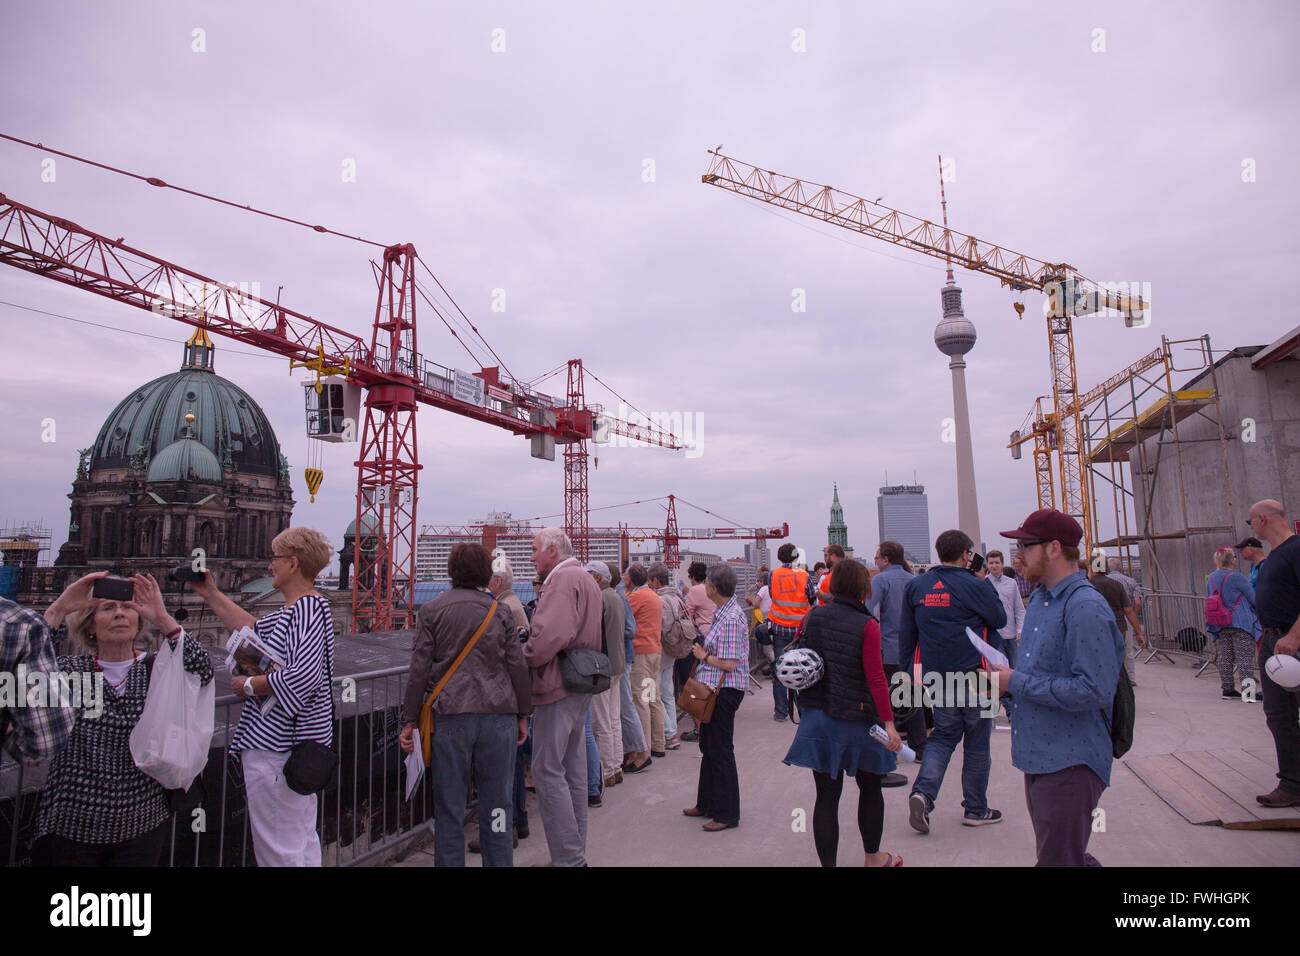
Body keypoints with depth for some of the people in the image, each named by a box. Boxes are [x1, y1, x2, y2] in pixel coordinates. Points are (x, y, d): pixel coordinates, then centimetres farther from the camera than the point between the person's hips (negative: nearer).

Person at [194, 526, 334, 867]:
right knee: (303, 840, 20)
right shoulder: (292, 610, 12)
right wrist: (212, 595, 28)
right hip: (298, 747, 11)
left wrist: (248, 685, -17)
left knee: (277, 850, 0)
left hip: (275, 747, -11)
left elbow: (302, 676, -32)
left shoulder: (307, 609, -21)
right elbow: (255, 629, 27)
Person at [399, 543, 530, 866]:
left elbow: (420, 669, 0)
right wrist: (522, 715, 13)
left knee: (449, 808, 9)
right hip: (498, 716, 1)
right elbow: (516, 665, 4)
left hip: (450, 717, -1)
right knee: (496, 805, 10)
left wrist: (410, 720, 6)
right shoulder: (500, 611, 4)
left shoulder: (431, 611, 2)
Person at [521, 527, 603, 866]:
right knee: (573, 769, 15)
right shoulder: (586, 579, 19)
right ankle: (577, 853, 25)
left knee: (548, 771, -4)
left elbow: (549, 635, -28)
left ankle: (568, 857, 0)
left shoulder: (562, 578, -14)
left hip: (558, 686, -10)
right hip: (582, 686, 10)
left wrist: (524, 658, -11)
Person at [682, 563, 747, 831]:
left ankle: (727, 814, 13)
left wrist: (703, 656, -11)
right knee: (709, 747, 19)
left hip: (725, 690, -10)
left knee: (721, 751, 1)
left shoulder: (731, 619, -22)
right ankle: (707, 804, 32)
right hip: (715, 689, 10)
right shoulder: (724, 613, 9)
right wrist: (703, 650, 5)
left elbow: (729, 664, -23)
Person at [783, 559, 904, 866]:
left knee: (827, 795, 6)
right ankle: (873, 857, 37)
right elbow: (875, 677, -16)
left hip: (818, 716, 3)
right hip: (857, 719, -3)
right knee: (870, 788, 20)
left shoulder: (814, 616, -1)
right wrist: (888, 722, -14)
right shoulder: (867, 625, -13)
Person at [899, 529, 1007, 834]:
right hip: (971, 674, -4)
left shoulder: (915, 586, 3)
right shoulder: (973, 585, -11)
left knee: (943, 735, 15)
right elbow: (1000, 619, 2)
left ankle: (923, 792, -4)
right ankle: (975, 809, 22)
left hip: (935, 675, 4)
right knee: (977, 742, 11)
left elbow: (906, 632, 7)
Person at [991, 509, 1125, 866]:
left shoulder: (1086, 607, -20)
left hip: (1070, 764, -9)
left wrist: (1018, 683, -20)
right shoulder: (1040, 598, 12)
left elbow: (1094, 690, -25)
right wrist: (1004, 677, 5)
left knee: (1059, 859, 2)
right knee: (1057, 854, 22)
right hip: (1039, 756, 9)